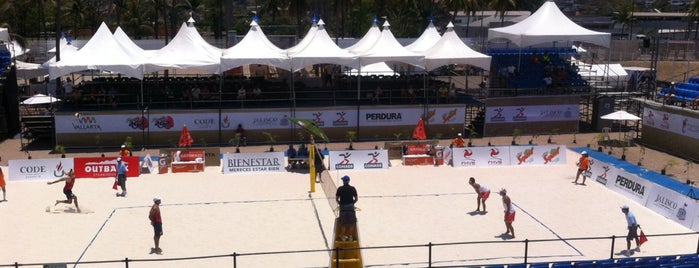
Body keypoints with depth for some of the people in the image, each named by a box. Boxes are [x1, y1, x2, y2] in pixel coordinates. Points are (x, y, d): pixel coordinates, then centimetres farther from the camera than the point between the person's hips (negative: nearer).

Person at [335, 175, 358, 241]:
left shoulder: (340, 189, -4)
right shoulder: (352, 188, -3)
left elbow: (336, 199, -2)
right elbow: (356, 199, 0)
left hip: (343, 207, 0)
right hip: (351, 207, 0)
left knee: (343, 223, 9)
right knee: (351, 223, 9)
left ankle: (343, 237, 13)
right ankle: (350, 236, 12)